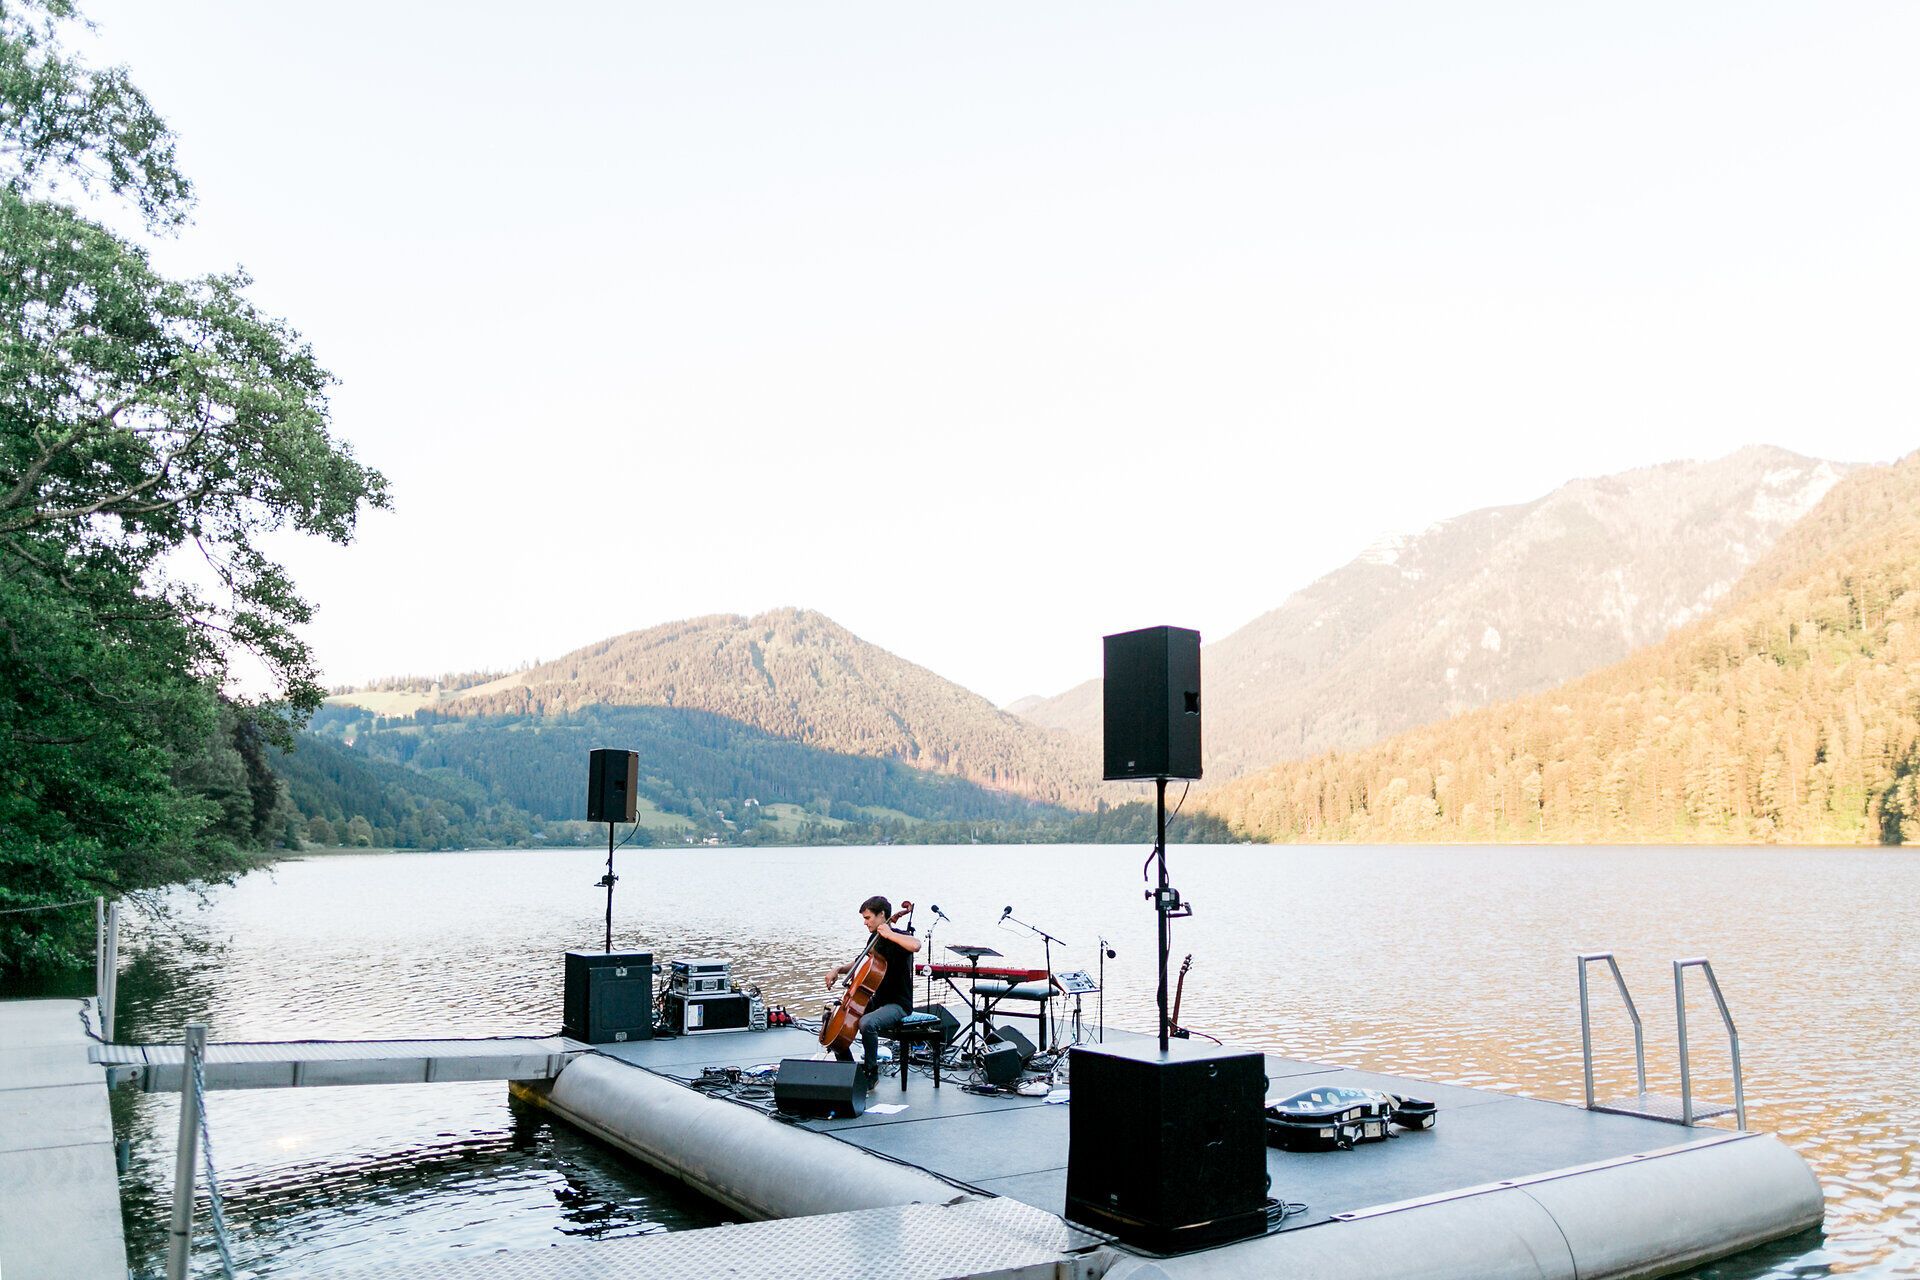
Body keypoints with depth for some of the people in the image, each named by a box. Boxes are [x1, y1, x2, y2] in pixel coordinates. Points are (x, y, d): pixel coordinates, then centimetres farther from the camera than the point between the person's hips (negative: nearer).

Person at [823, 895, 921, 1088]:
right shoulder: (875, 939, 12)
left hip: (898, 1004, -9)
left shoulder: (898, 937, -13)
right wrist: (839, 970, 10)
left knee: (867, 1023, -35)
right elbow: (859, 963, 28)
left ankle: (871, 1072, -15)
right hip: (877, 1001, 9)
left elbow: (916, 945, -38)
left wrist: (889, 934, -27)